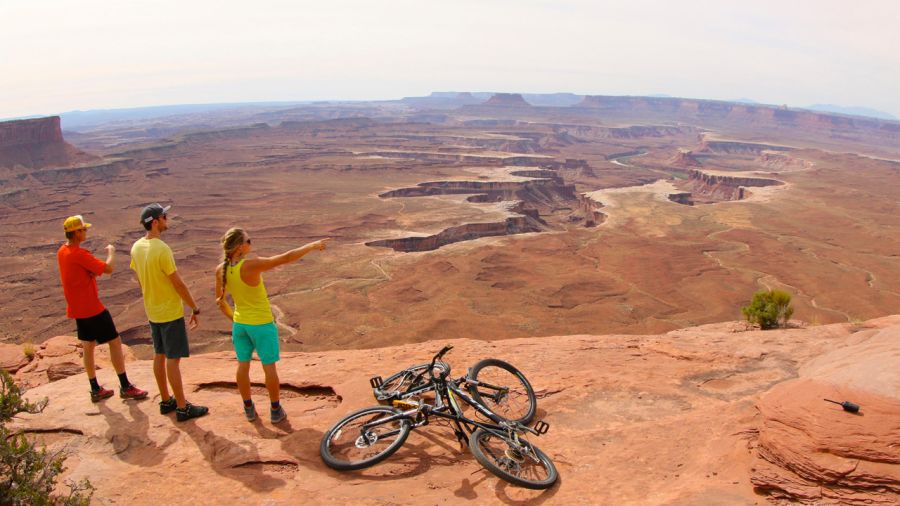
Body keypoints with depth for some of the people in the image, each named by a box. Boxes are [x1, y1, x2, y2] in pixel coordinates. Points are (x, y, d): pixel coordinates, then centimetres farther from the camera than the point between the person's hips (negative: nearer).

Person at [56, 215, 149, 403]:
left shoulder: (62, 252, 7)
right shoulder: (79, 254, -22)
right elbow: (109, 268, -24)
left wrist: (94, 270, -2)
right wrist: (111, 252, -6)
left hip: (77, 308, 9)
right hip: (92, 308, -9)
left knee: (88, 346, 14)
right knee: (115, 342, 0)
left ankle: (95, 389, 21)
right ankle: (125, 387, 5)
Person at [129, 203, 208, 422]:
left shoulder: (136, 247, 2)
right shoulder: (162, 249, -24)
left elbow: (139, 279, 12)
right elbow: (178, 283, -20)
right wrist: (195, 308, -11)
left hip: (153, 311, 8)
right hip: (171, 312, -8)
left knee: (159, 356, 16)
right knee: (173, 359, -1)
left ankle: (166, 401, 28)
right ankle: (182, 407, 8)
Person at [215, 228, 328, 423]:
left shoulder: (221, 270, -9)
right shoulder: (251, 266, -28)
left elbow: (220, 300, 4)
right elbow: (287, 258, -28)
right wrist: (312, 246, -16)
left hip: (240, 324, 5)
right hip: (262, 325, -5)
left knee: (243, 366, 18)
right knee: (269, 367, 10)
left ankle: (249, 409, 31)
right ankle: (276, 410, 23)